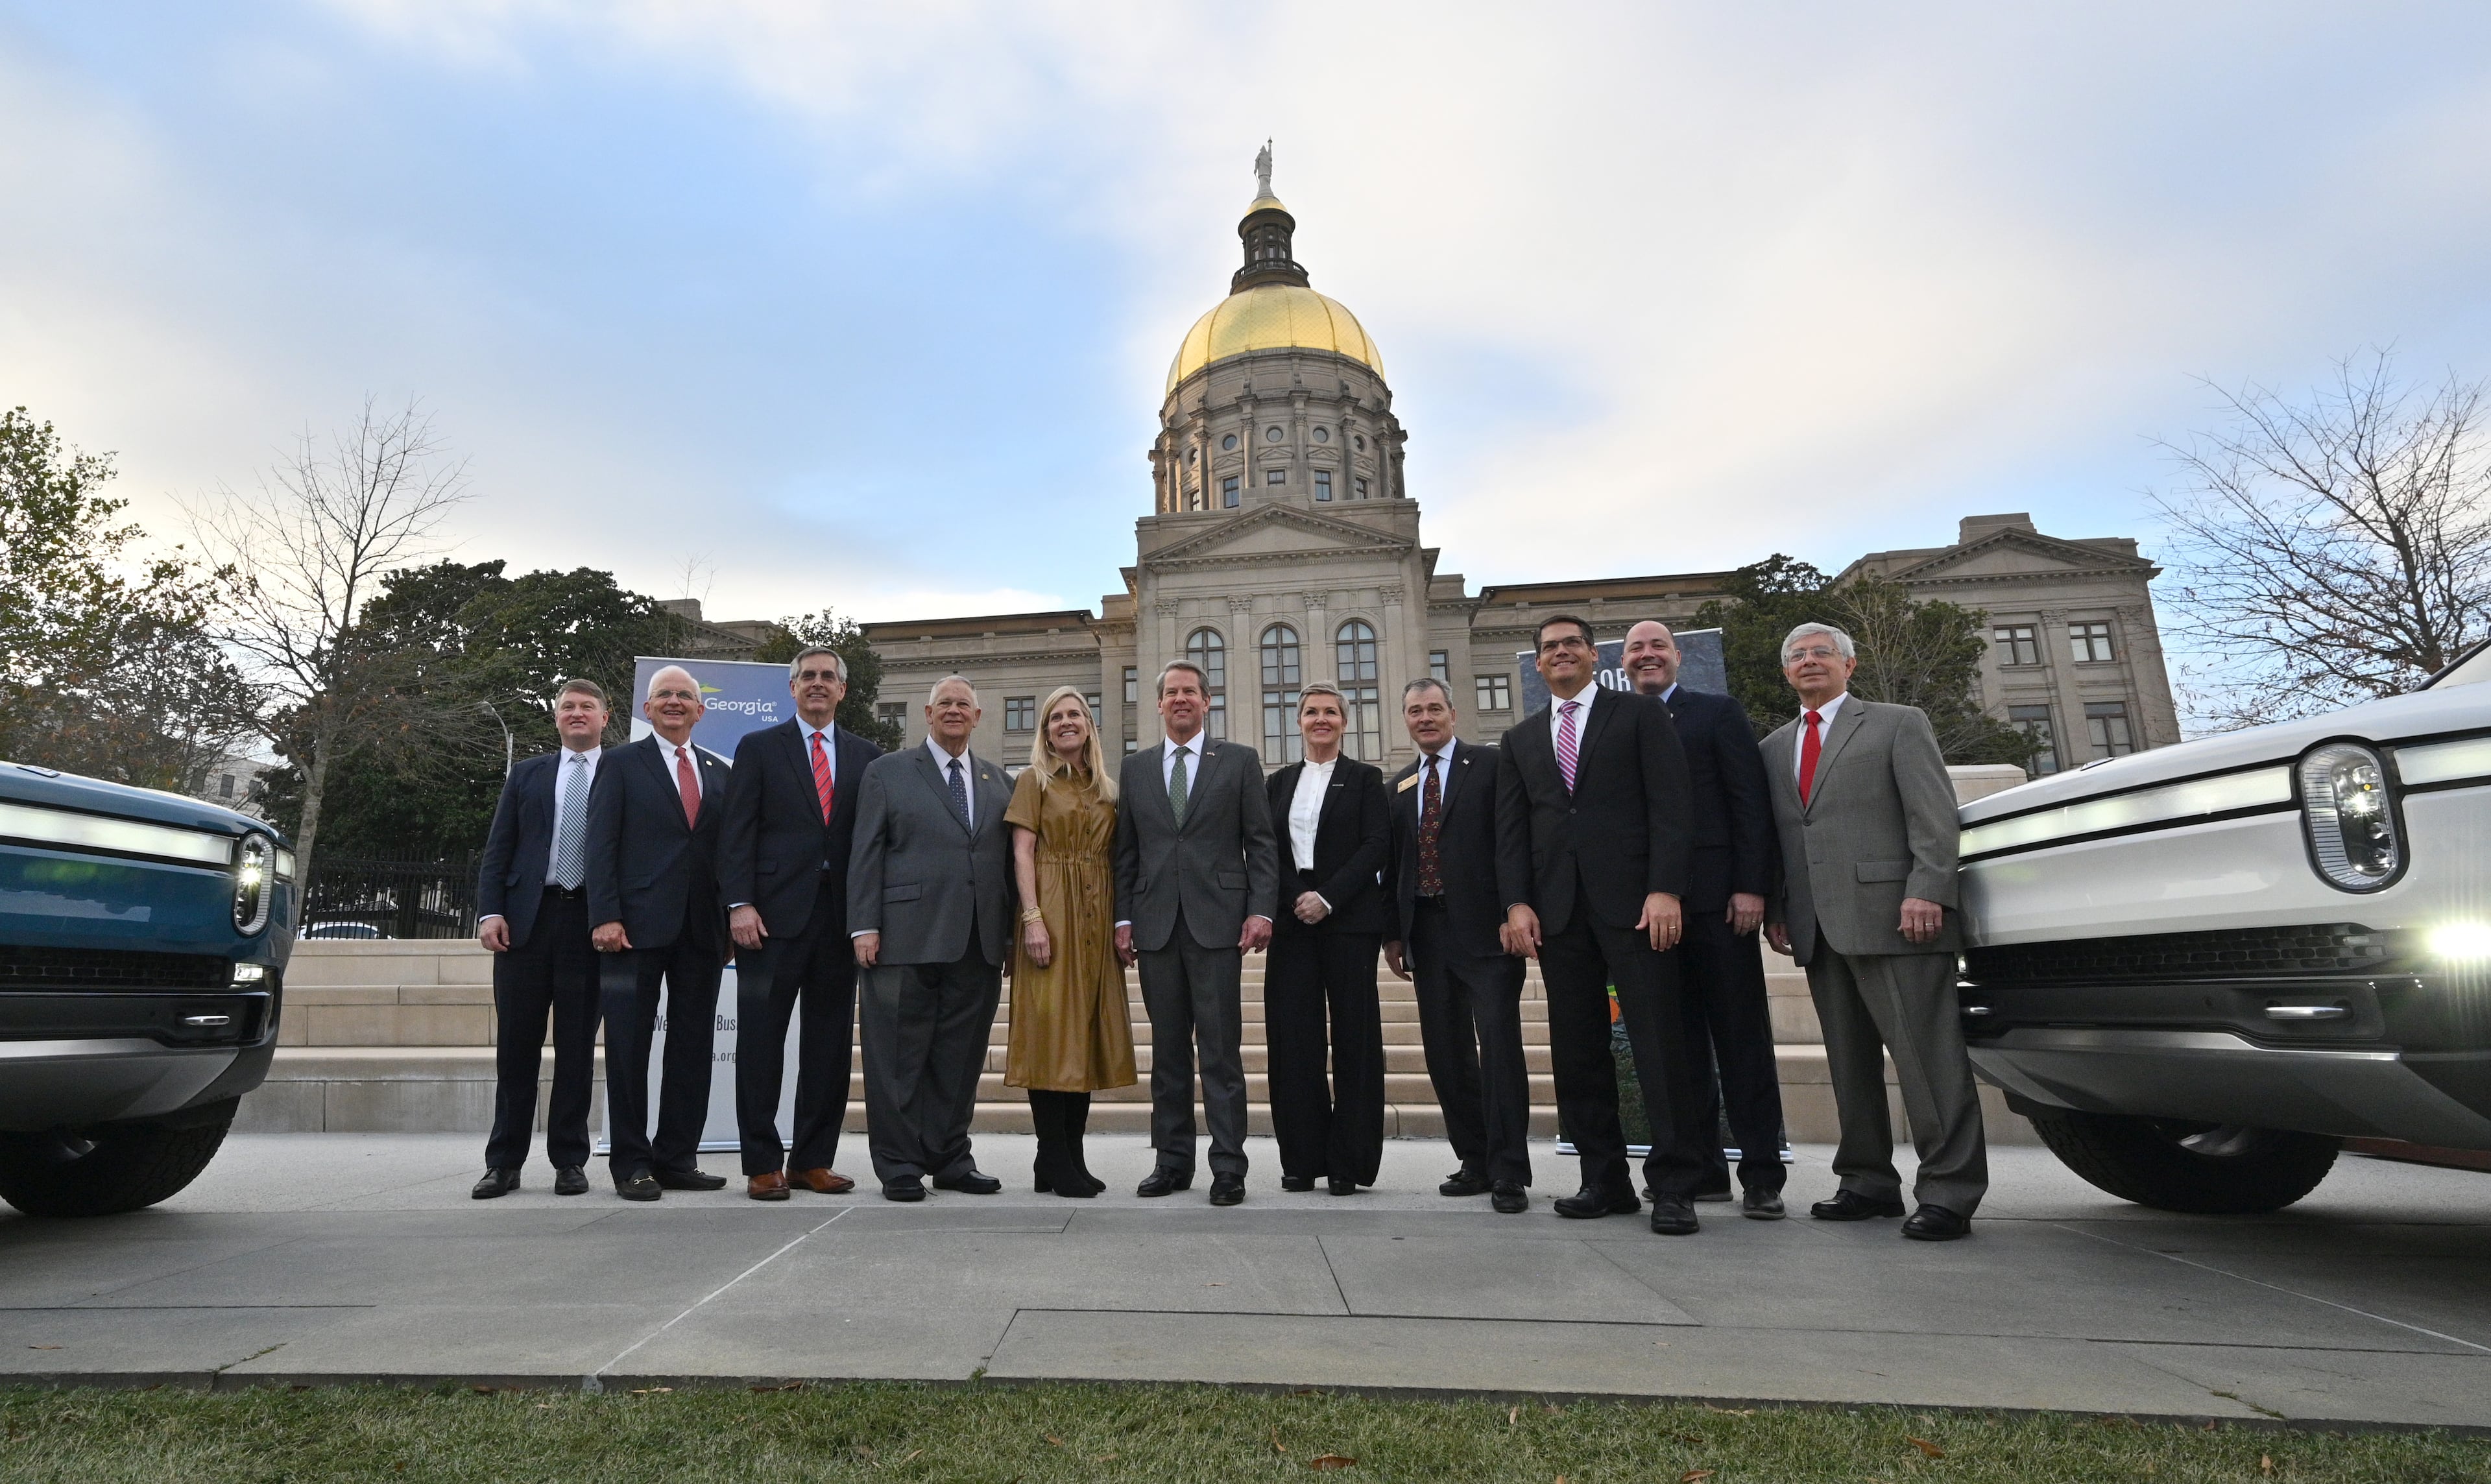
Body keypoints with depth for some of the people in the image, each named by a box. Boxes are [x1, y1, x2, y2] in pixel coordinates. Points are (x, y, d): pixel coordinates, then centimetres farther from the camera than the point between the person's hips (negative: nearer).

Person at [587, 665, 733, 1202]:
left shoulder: (719, 772, 14)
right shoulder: (622, 765, 4)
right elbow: (601, 844, -3)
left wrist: (731, 921, 6)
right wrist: (605, 916, -12)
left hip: (702, 929, 4)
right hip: (638, 926, -4)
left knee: (693, 1046, 7)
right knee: (629, 1046, 2)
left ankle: (677, 1157, 17)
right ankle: (631, 1163, 12)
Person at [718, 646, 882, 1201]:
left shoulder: (867, 756, 12)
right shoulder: (758, 748, 6)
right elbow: (737, 833, -1)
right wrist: (740, 904, -12)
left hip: (841, 917, 3)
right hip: (773, 915, -3)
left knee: (830, 1044, 7)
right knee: (761, 1041, 2)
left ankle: (814, 1160, 18)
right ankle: (763, 1164, 12)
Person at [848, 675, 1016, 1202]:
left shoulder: (998, 781, 16)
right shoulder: (887, 772, 6)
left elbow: (1009, 859, 14)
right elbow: (865, 854, 1)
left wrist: (1013, 931, 9)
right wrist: (864, 926, -7)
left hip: (979, 943, 4)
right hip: (907, 938, -3)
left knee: (961, 1057, 9)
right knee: (900, 1057, 2)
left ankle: (950, 1159, 21)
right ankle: (899, 1166, 12)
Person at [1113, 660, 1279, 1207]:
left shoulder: (1239, 761, 6)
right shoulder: (1135, 768, 14)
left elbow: (1260, 843, 3)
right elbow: (1125, 851, 13)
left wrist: (1261, 909, -7)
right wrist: (1123, 918, 6)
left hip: (1217, 921, -3)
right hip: (1155, 924, 3)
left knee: (1221, 1049, -2)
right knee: (1168, 1049, 9)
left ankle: (1228, 1167, 6)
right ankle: (1173, 1161, 18)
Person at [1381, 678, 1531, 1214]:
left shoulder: (1491, 764, 1)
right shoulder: (1399, 786, 17)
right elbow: (1393, 865, 16)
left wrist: (1515, 915, -13)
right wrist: (1394, 932, 11)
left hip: (1485, 928, -5)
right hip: (1427, 931, 6)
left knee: (1500, 1044, -7)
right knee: (1446, 1051, 9)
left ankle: (1509, 1172, 1)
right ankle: (1475, 1160, 20)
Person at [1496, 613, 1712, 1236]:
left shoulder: (1641, 714, 6)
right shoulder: (1521, 738, 17)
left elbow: (1669, 806, -3)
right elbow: (1510, 830, 12)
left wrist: (1664, 891, -13)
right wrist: (1517, 903, -1)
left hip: (1632, 902, -4)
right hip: (1557, 910, 4)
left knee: (1660, 1044, -4)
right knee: (1577, 1054, 6)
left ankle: (1674, 1186, 5)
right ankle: (1605, 1180, 15)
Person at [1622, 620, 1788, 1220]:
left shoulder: (1718, 714, 5)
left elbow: (1752, 802, -3)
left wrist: (1752, 886, -12)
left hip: (1716, 899, -3)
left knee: (1742, 1039, 1)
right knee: (1681, 1045, 8)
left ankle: (1761, 1175, 8)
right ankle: (1703, 1168, 16)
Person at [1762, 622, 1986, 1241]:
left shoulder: (1899, 724, 7)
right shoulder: (1774, 747, 21)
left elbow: (1934, 815, -4)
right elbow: (1772, 835, 19)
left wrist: (1925, 892, -15)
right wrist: (1776, 909, 8)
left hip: (1891, 916, -5)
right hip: (1819, 928, 5)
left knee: (1926, 1052, -4)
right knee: (1849, 1061, 9)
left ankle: (1948, 1191, 2)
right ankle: (1868, 1182, 16)